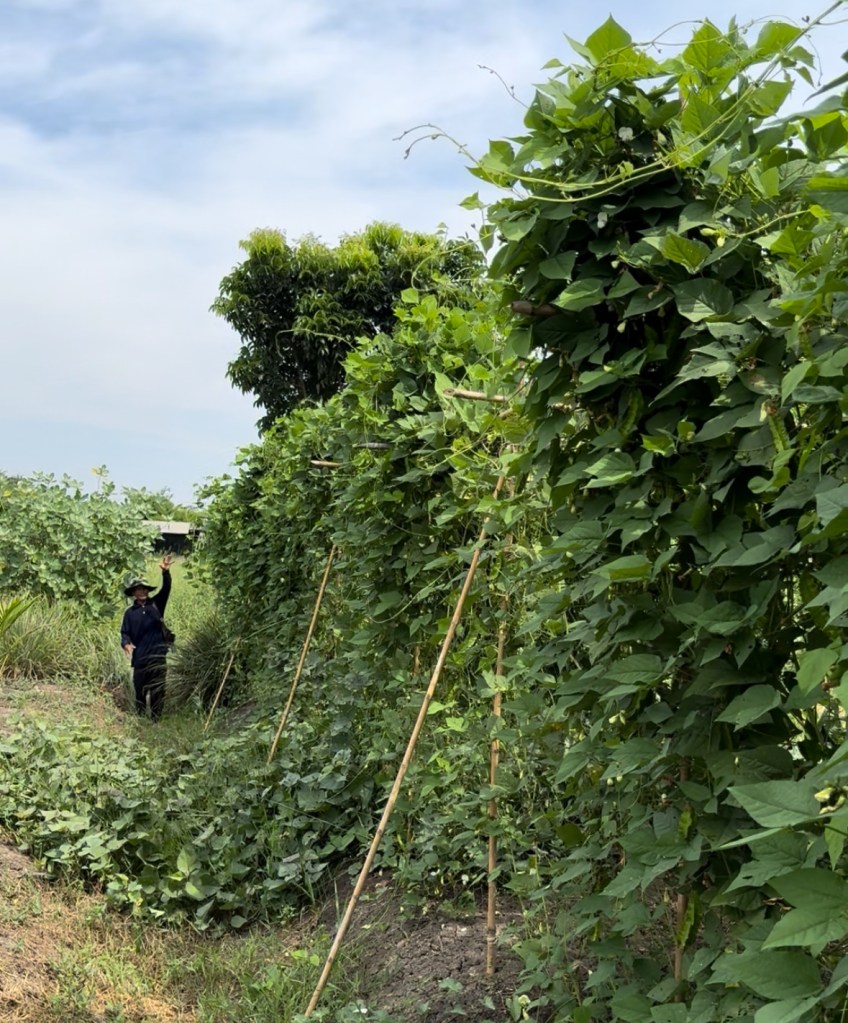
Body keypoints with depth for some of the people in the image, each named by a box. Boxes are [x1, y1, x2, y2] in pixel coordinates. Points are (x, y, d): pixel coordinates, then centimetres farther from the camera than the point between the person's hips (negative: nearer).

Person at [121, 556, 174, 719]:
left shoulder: (156, 604, 5)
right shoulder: (130, 612, 6)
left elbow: (166, 589, -9)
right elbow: (125, 632, 5)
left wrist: (166, 572, -26)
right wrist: (126, 643, -18)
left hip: (158, 656, 0)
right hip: (139, 657, 0)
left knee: (158, 691, 3)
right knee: (140, 690, 7)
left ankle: (156, 720, 10)